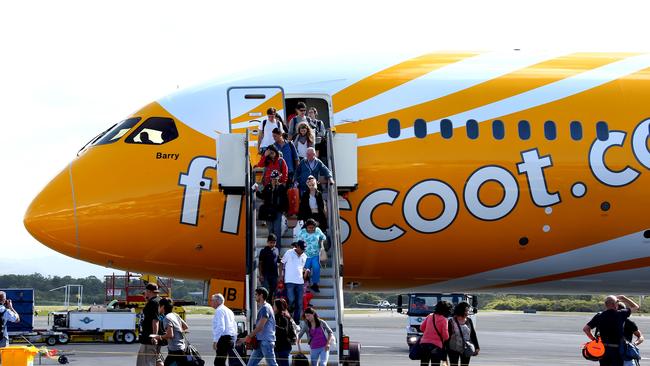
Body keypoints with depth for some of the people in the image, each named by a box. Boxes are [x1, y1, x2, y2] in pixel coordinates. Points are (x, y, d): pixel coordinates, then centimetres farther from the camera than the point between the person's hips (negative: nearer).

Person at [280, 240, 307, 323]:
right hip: (290, 281, -5)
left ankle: (296, 322, 10)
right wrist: (281, 276, -4)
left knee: (299, 303, 4)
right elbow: (282, 264, 4)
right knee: (291, 300, -15)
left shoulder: (304, 256, 14)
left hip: (300, 282, 5)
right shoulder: (289, 253, 0)